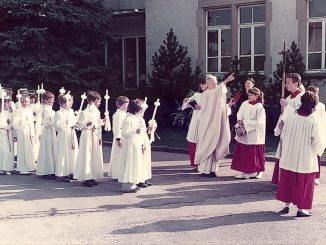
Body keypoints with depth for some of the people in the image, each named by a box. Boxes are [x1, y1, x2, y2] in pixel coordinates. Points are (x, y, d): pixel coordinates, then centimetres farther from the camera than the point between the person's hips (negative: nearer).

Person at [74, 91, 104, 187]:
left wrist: (100, 137, 12)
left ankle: (92, 177, 19)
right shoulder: (85, 112, -11)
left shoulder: (97, 112, 10)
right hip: (87, 136, -7)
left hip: (96, 136, 7)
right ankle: (86, 178, 4)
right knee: (86, 157, -3)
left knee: (96, 156, 9)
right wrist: (87, 124, -27)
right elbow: (79, 124, -9)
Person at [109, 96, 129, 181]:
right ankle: (116, 175, 6)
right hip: (120, 138, -9)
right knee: (118, 157, -2)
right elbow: (116, 128, -18)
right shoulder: (117, 115, -13)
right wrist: (118, 139, -21)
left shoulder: (125, 114, 15)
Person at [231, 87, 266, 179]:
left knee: (255, 153, 2)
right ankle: (245, 171, 12)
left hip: (254, 135, -5)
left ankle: (259, 171, 19)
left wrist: (245, 122, -15)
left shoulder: (259, 107, -10)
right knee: (243, 152, 4)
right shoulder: (245, 104, 6)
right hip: (243, 133, 5)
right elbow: (239, 114, 9)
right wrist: (240, 120, -11)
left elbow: (258, 122, -15)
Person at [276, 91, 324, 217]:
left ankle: (287, 205, 21)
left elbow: (283, 134, 2)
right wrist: (319, 150, 8)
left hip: (289, 157, 3)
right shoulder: (314, 118, -13)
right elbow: (316, 139, -12)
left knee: (288, 180, 14)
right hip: (305, 158, -3)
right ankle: (301, 208, 13)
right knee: (303, 182, 8)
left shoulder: (291, 115, -4)